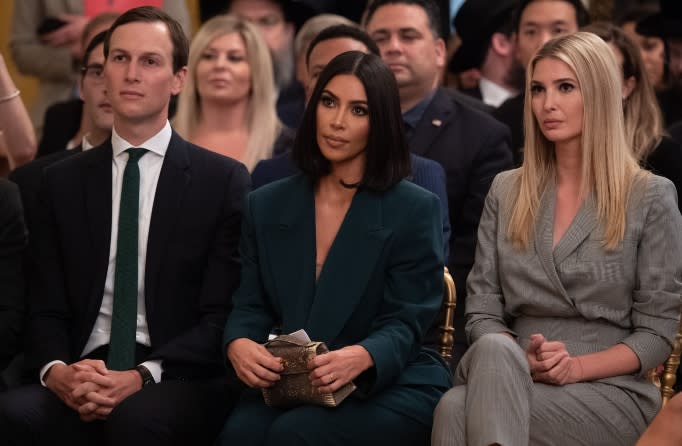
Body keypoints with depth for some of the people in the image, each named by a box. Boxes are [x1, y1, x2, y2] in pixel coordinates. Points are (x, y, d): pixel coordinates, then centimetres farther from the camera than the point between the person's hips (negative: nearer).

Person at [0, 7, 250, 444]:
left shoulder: (224, 180, 4)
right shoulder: (63, 181, 14)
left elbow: (224, 315, -2)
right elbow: (47, 309, 11)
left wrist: (142, 376, -17)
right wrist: (56, 371, -12)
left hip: (181, 379, -2)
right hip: (82, 375, 2)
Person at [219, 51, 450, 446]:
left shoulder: (415, 210, -1)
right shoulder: (267, 206, 12)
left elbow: (404, 324, -6)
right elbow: (251, 306, 10)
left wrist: (360, 358, -29)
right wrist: (238, 344, -16)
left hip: (390, 387, -3)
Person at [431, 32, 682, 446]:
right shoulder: (507, 191, 14)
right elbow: (482, 311, 10)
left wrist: (577, 366, -15)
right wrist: (519, 361, -12)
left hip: (610, 390, -4)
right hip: (511, 378, 4)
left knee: (458, 413, -34)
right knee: (493, 351, -37)